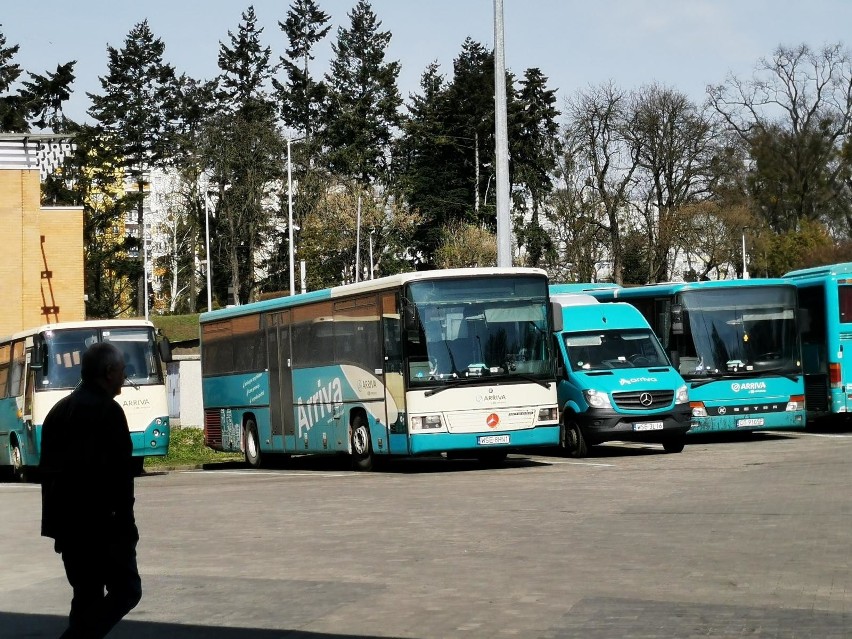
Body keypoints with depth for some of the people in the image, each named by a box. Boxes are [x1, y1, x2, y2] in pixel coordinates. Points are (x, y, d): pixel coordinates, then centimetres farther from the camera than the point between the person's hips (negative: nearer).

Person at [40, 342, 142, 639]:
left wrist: (56, 519, 20)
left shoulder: (59, 411, 15)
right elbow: (120, 472, -16)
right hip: (101, 523, -8)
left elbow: (48, 469, 17)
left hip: (65, 522, 8)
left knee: (87, 595, 14)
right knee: (126, 591, -4)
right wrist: (126, 522, -11)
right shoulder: (108, 411, -10)